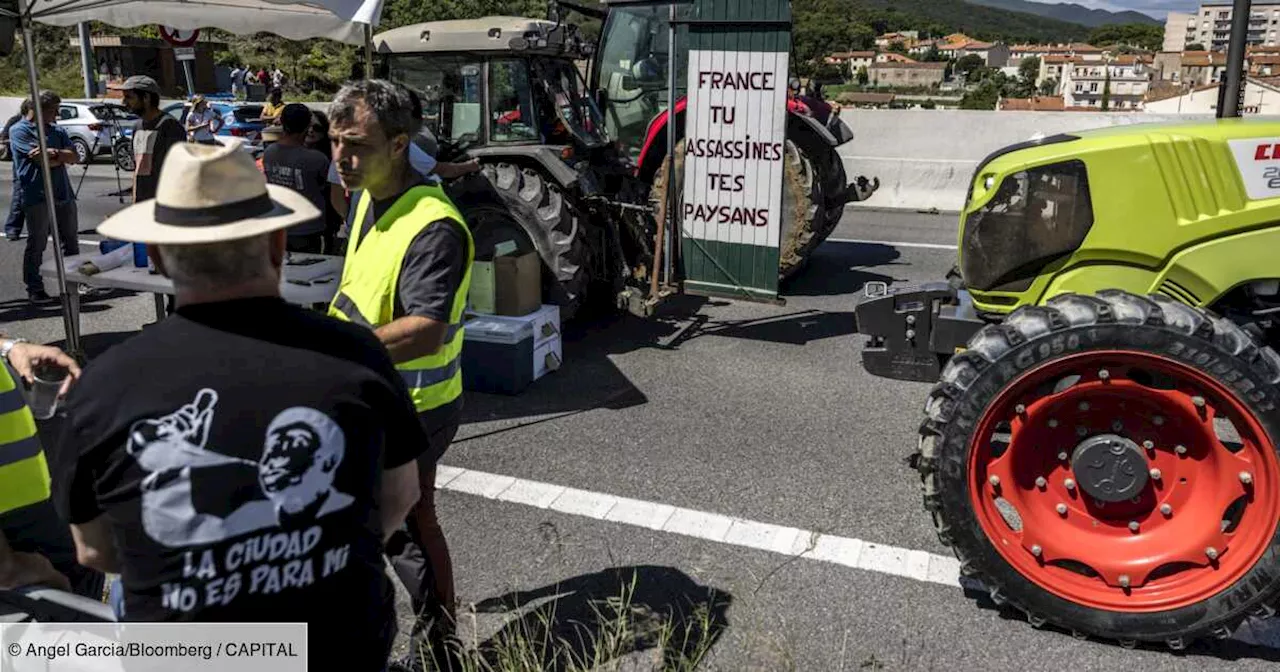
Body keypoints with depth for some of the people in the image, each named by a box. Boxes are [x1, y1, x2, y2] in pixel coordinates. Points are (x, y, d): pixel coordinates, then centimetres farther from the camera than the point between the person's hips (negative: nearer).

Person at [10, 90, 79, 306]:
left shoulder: (57, 131, 17)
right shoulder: (20, 130, -2)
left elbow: (75, 157, 3)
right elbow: (42, 160, -14)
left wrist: (54, 153, -12)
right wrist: (63, 156, 1)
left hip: (64, 194, 6)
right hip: (37, 196, -6)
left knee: (71, 241, 9)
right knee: (36, 244, -2)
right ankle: (34, 289, 5)